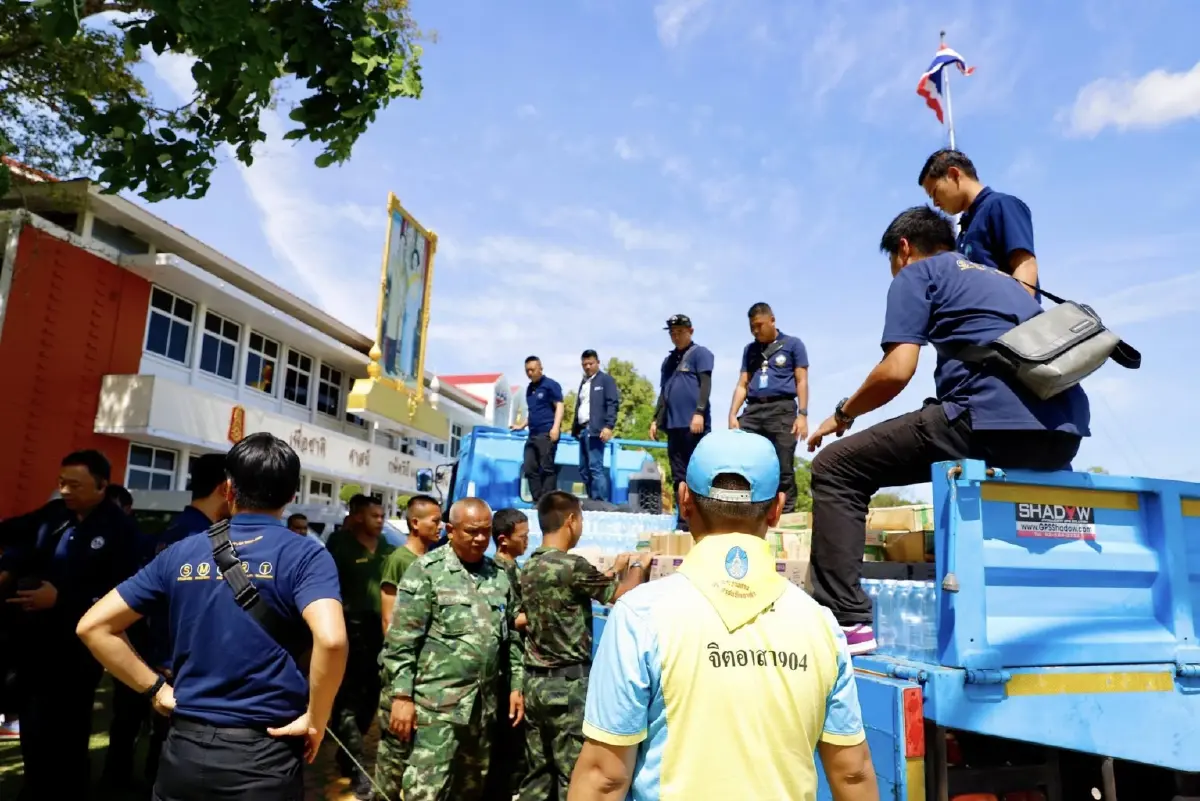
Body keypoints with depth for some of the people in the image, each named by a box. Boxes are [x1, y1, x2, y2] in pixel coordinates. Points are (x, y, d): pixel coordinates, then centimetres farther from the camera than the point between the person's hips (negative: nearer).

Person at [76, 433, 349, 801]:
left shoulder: (181, 553, 2)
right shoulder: (305, 556, -11)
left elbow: (93, 627, 5)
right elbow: (331, 640, -28)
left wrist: (156, 688, 7)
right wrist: (315, 720, -14)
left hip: (186, 747, 4)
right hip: (263, 754, -3)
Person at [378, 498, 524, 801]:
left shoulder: (500, 575, 9)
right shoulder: (426, 570, -7)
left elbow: (512, 636, 14)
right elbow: (401, 641, -10)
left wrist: (516, 685, 10)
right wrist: (402, 696, -13)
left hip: (484, 704, 5)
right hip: (436, 703, -5)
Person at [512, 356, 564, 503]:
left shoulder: (550, 384, -1)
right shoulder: (529, 388, 21)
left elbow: (559, 406, -7)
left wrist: (555, 427, -18)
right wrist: (521, 425, 20)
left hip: (547, 433, -8)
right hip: (533, 434, 8)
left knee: (547, 468, -8)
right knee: (530, 469, 3)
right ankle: (537, 501, 7)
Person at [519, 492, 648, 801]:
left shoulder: (529, 568, 7)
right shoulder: (572, 565, -17)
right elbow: (622, 595, -7)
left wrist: (614, 570, 25)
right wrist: (638, 567, 12)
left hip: (535, 682, 8)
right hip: (569, 683, -8)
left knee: (538, 775, 15)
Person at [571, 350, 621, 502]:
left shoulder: (606, 379, 1)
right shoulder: (583, 382, 23)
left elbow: (613, 404, -8)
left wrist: (608, 426, -19)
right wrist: (575, 428, 15)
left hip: (595, 429, -8)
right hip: (582, 430, 8)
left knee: (595, 467, -13)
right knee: (584, 469, 8)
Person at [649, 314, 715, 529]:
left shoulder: (700, 353, 3)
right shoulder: (668, 360, 22)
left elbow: (705, 384, -7)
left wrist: (699, 412, -17)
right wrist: (656, 419, 16)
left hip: (694, 424, -7)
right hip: (673, 424, 7)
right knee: (678, 477, 6)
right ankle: (683, 524, 10)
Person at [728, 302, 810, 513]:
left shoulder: (793, 344, 8)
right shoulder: (750, 350, 20)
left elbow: (802, 382, 3)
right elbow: (742, 384, 16)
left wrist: (802, 414, -7)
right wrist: (732, 415, 5)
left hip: (782, 409, -4)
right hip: (753, 410, 4)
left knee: (783, 469, -5)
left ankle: (785, 516, 0)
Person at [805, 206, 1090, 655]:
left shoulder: (916, 274, 10)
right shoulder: (1000, 278, 32)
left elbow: (897, 370, -4)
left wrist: (843, 413, 13)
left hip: (993, 419, -8)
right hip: (1063, 434, 8)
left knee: (835, 469, 2)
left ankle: (848, 620, -7)